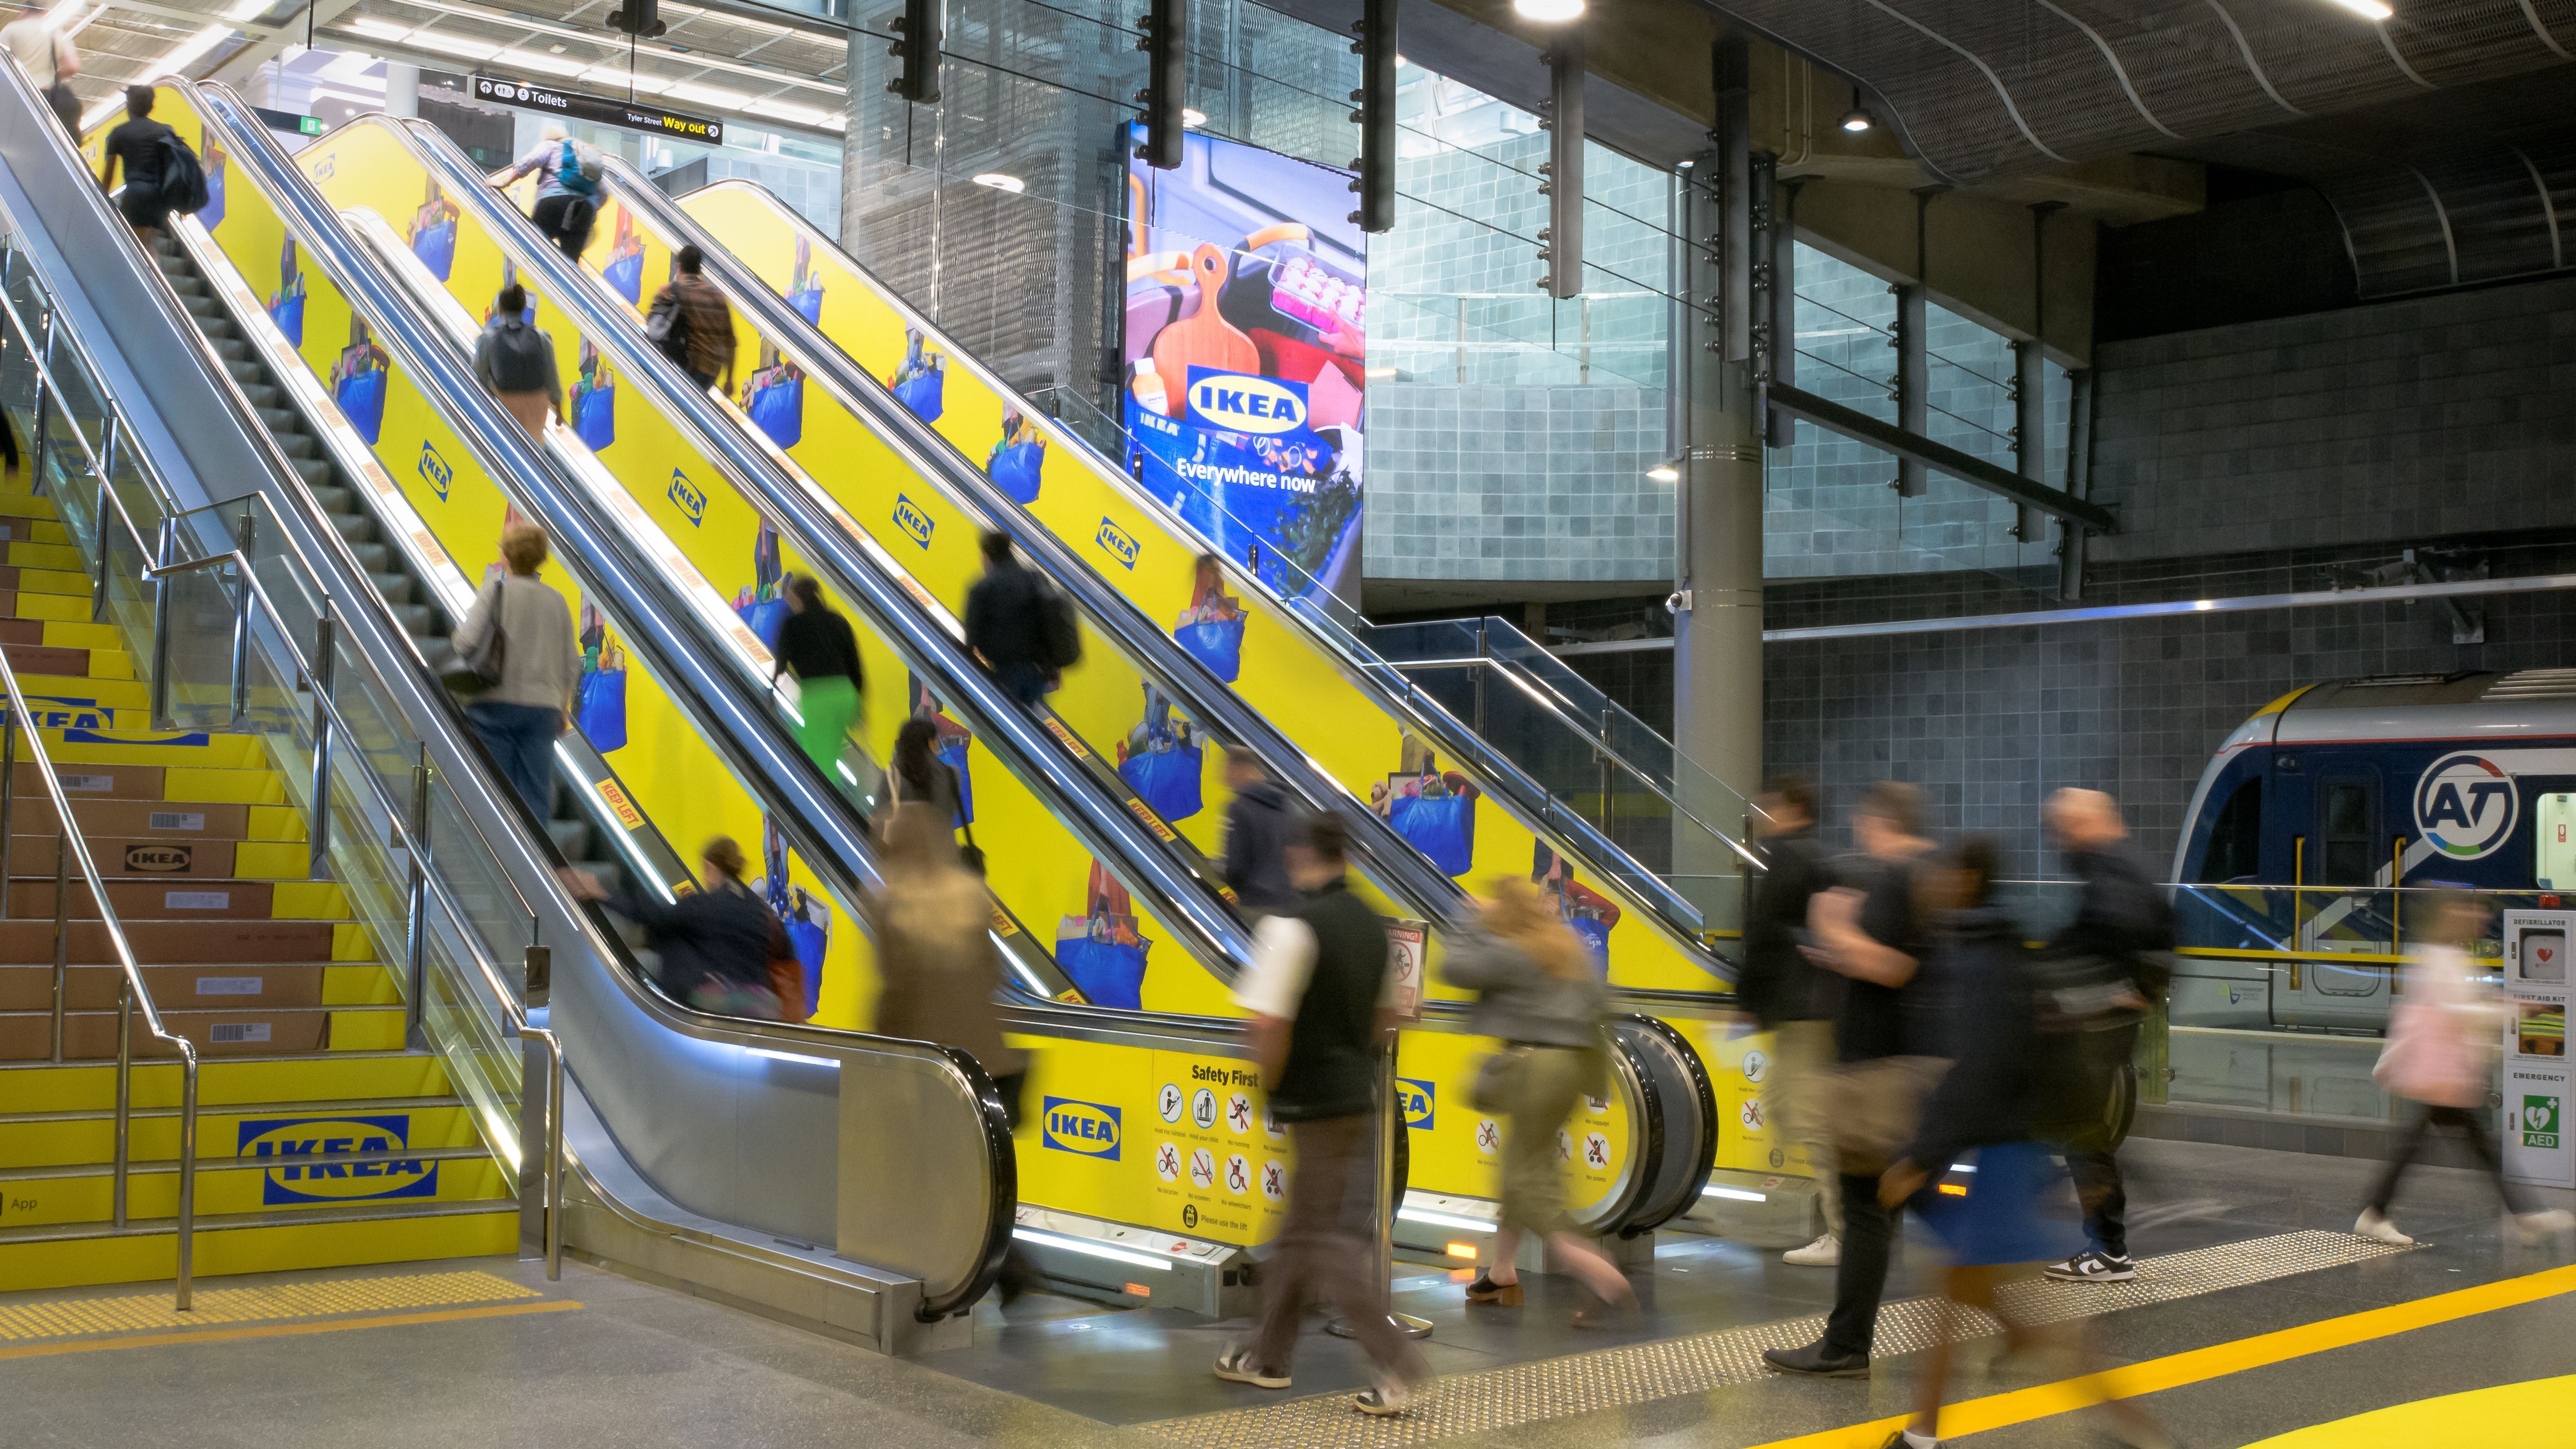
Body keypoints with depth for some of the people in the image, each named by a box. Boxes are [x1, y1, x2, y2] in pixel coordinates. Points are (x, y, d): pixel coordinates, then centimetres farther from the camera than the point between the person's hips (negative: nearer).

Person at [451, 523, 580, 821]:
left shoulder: (496, 591, -6)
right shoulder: (557, 600, 8)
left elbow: (466, 643, -14)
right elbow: (571, 663, 12)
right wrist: (564, 709, 24)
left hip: (497, 703, -3)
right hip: (543, 706, 3)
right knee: (537, 792, 2)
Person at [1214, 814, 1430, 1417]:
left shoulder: (1293, 929, -18)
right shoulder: (1371, 925, 7)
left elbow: (1270, 1027, -22)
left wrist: (1271, 1088, -6)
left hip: (1316, 1108, -8)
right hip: (1361, 1098, 8)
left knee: (1331, 1244, -1)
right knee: (1301, 1232, 17)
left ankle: (1401, 1366, -4)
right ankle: (1268, 1355, 27)